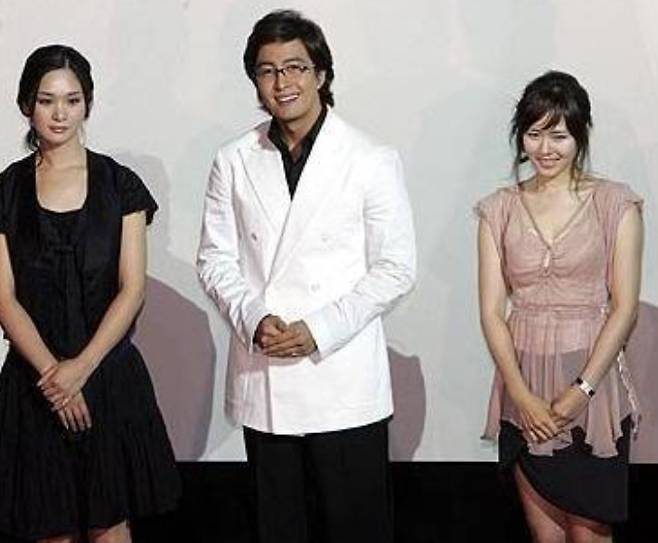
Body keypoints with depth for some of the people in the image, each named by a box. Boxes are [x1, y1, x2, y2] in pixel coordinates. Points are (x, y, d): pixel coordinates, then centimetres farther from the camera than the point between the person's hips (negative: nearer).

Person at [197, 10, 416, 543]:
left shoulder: (373, 160, -4)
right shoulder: (234, 162, 5)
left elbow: (396, 268, -5)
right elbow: (216, 259, 7)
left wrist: (320, 329, -13)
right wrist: (253, 318, -11)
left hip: (343, 375, -3)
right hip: (261, 376, 3)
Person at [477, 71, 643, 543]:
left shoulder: (615, 203, -2)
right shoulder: (500, 210, 6)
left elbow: (625, 306, -5)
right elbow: (492, 309, 1)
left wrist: (581, 390, -13)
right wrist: (522, 394, -9)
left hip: (592, 384, -3)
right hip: (524, 385, 3)